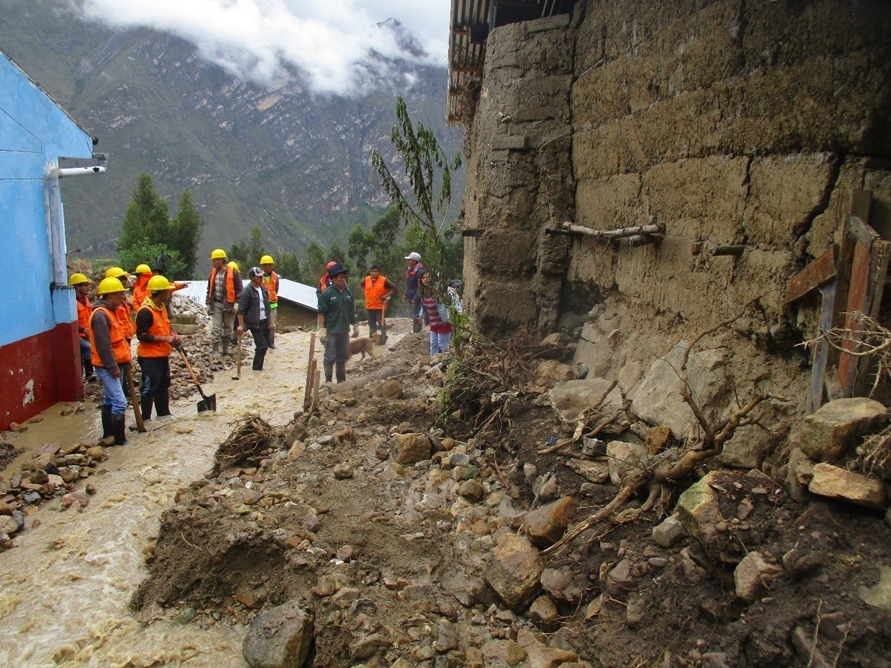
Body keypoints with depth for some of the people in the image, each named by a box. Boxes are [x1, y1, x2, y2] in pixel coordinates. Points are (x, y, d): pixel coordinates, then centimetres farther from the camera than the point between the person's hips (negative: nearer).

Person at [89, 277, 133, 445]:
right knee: (120, 402, -11)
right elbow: (103, 346, -22)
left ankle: (108, 434, 26)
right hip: (108, 367, -10)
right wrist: (113, 367, -21)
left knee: (110, 400, 16)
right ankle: (119, 439, -5)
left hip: (116, 365, 10)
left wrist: (126, 359, 17)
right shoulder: (100, 315, -19)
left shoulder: (111, 311, 13)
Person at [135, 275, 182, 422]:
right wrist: (165, 338, -23)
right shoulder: (145, 311, -22)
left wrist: (174, 335, 1)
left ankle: (164, 414, 32)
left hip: (162, 355, 10)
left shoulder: (162, 307, 8)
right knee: (149, 388, -2)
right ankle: (145, 419, 8)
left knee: (163, 385, 19)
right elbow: (142, 335, -24)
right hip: (149, 357, -10)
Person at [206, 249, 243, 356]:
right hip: (216, 304, 2)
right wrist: (208, 303, 12)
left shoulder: (233, 272, -6)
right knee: (216, 329, -4)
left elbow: (239, 289, -5)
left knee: (228, 328, 9)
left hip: (229, 305, -2)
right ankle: (216, 351, -1)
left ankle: (226, 348, 23)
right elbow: (209, 289, 16)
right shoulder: (213, 273, 8)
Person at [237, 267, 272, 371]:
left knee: (265, 346, 8)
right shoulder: (247, 291, -11)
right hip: (254, 323, -7)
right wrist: (241, 325, -16)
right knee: (262, 346, -9)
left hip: (265, 322, 7)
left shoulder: (264, 289, 12)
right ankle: (256, 368, 3)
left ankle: (259, 367, 20)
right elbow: (241, 309, -13)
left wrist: (270, 322, 17)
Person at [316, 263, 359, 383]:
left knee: (342, 357, 14)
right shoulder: (327, 294, -11)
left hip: (344, 330, 6)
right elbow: (321, 313, -12)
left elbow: (351, 311, 16)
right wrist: (322, 329, -16)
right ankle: (328, 380, 11)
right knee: (330, 357, 1)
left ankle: (341, 380, 25)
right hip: (331, 331, -6)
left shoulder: (348, 292, 7)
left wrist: (355, 325, 18)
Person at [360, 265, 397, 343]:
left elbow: (394, 288, -8)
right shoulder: (366, 280, 2)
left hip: (380, 306, -5)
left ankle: (383, 338, 6)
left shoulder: (384, 280, -11)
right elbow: (361, 285, 24)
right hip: (369, 306, 5)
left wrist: (387, 295, -15)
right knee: (371, 323, 15)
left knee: (382, 323, -4)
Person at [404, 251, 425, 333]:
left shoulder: (419, 271, -19)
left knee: (416, 316, -7)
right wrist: (406, 295, 18)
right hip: (410, 298, 10)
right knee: (411, 315, 18)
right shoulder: (410, 270, 13)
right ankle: (414, 330, 29)